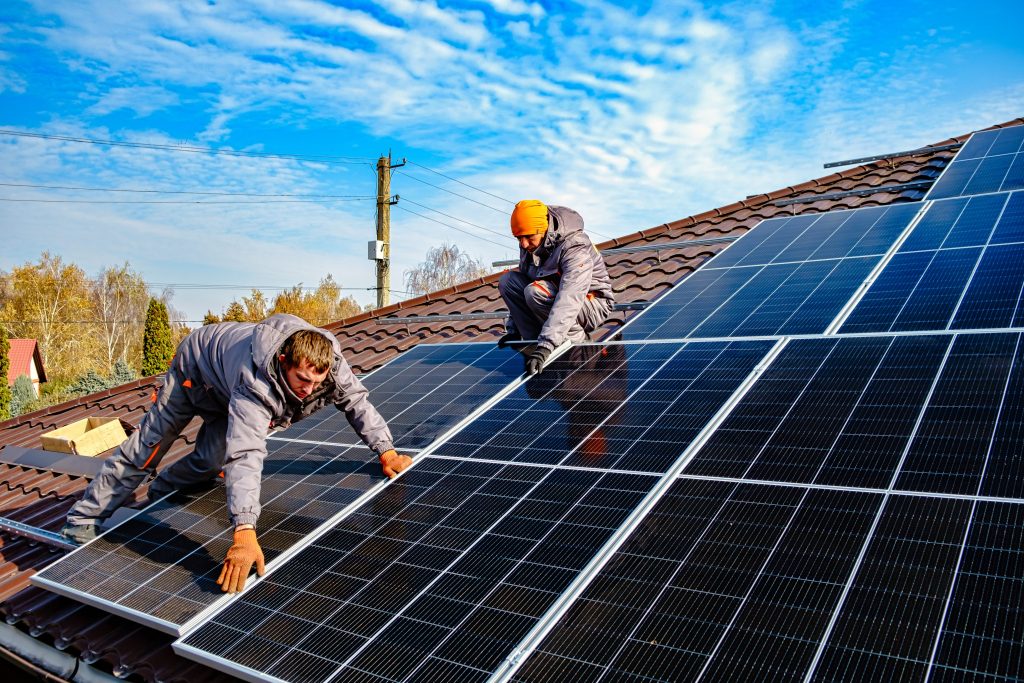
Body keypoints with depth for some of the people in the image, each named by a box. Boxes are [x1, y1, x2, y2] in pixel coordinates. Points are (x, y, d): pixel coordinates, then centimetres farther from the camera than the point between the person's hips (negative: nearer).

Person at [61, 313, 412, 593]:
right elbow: (246, 454, -59)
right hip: (197, 366, -5)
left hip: (228, 380, 6)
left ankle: (159, 495, 28)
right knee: (147, 448, 2)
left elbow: (357, 402, -16)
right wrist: (244, 533, -66)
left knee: (210, 461, -3)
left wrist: (386, 451, -20)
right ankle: (82, 523, 18)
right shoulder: (256, 383, -51)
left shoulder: (328, 361, -33)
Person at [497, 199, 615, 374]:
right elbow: (518, 293, 7)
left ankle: (577, 338, -13)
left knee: (535, 292, -32)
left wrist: (546, 345, -47)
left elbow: (569, 301, -40)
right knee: (507, 280, -11)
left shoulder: (576, 247, -28)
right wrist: (513, 330, 2)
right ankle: (536, 341, -13)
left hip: (592, 306, -7)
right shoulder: (529, 246, -4)